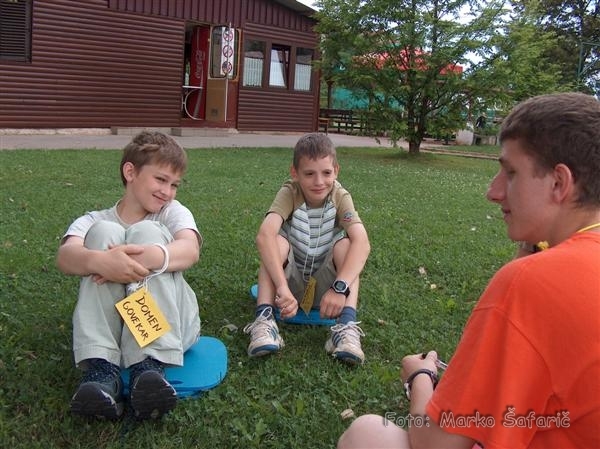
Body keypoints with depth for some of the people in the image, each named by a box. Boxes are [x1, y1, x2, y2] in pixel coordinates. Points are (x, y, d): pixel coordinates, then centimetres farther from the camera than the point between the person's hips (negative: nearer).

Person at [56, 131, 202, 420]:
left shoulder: (173, 212, 12)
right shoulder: (93, 221, 11)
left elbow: (190, 250, -13)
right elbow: (65, 257, -13)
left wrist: (149, 257, -34)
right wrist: (98, 260, -37)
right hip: (108, 324, 1)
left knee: (146, 232, -18)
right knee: (104, 233, -17)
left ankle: (148, 367, -34)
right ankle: (102, 369, -31)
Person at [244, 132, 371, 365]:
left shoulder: (340, 197, -14)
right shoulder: (289, 193, -18)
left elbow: (362, 242, -30)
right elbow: (264, 235, -36)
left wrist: (340, 287, -44)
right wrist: (282, 287, -48)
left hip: (323, 285, 1)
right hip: (291, 282, -1)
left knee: (345, 244, -25)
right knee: (278, 242, -27)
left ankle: (346, 327, -34)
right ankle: (264, 321, -35)